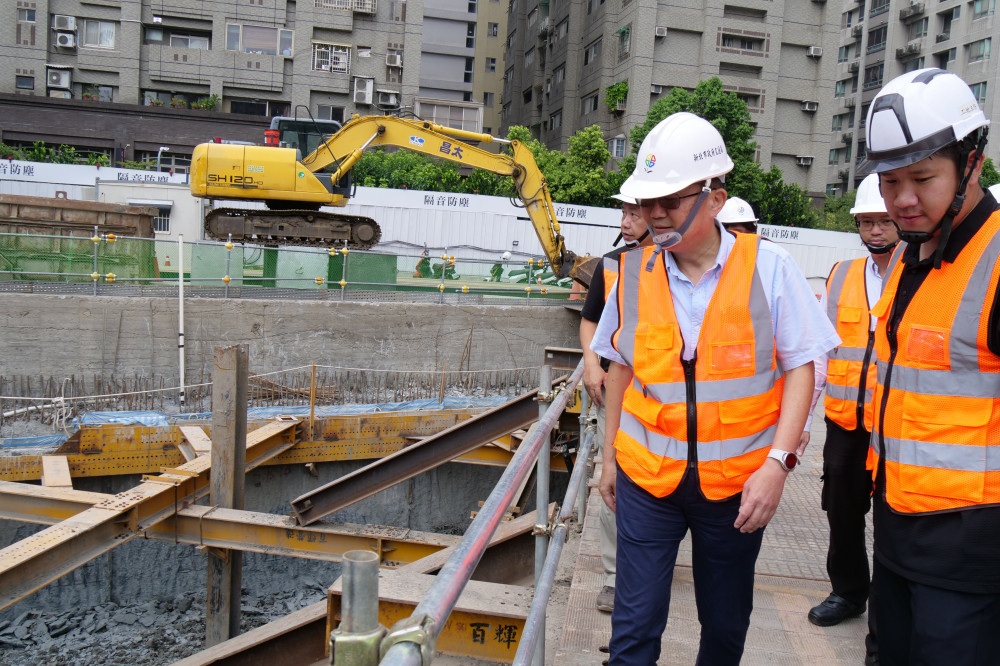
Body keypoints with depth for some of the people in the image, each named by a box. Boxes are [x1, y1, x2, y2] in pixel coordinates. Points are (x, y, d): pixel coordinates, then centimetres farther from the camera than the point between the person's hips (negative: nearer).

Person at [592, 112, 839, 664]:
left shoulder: (768, 267, -8)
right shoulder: (633, 273, -1)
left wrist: (776, 464, -14)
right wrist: (610, 455, 12)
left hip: (737, 480, -1)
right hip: (646, 475, 1)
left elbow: (799, 367, -5)